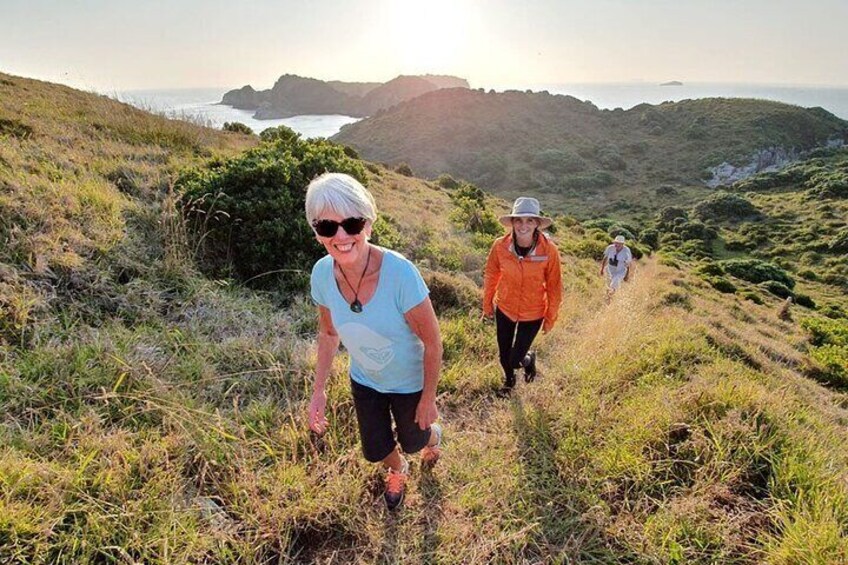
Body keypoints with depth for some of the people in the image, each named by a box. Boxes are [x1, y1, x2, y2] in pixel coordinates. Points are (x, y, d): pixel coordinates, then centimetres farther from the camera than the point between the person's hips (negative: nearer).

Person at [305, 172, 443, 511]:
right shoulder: (322, 274, -22)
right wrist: (318, 391, -3)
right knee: (375, 451, 23)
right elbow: (328, 334, -2)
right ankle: (398, 471, 60)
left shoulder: (399, 272, -37)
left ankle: (433, 435, 62)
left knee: (412, 441, 24)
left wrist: (429, 399, -14)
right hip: (363, 381, 4)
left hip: (408, 383, -3)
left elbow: (432, 342, -23)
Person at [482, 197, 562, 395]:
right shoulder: (500, 245, -19)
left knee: (515, 360, 4)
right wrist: (487, 304, 8)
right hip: (504, 309, 2)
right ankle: (509, 380, 53)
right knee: (503, 355, 18)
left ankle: (529, 359, 42)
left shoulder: (549, 250, -23)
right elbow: (490, 276, -1)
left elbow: (554, 287, -10)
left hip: (532, 314, -2)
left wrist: (551, 318, -2)